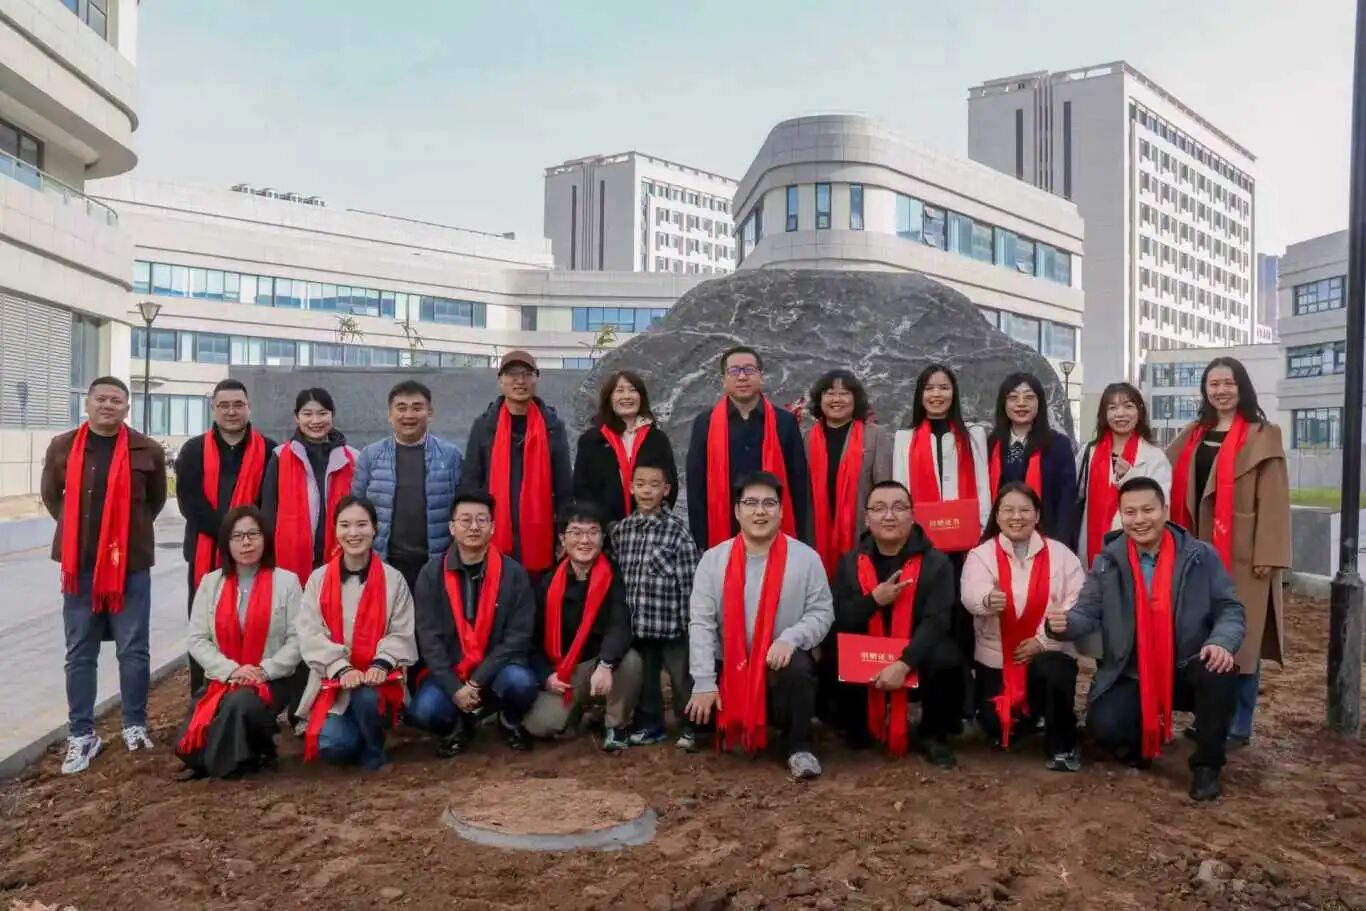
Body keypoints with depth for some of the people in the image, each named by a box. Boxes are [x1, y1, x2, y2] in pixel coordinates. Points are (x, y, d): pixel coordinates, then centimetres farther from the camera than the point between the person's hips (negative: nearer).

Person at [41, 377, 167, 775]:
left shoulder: (147, 451, -2)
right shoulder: (62, 447, 4)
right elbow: (51, 497, 18)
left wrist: (130, 532, 10)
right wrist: (78, 531, 11)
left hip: (131, 564, -2)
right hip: (79, 564, 2)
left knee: (133, 650, 4)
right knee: (79, 653, 8)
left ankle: (135, 725, 19)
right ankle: (81, 734, 18)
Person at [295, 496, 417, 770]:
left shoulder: (393, 579, 0)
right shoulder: (319, 579, 3)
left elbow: (402, 633, -3)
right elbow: (310, 634, -6)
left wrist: (381, 664, -22)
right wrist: (342, 669, -21)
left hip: (379, 679, 0)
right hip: (333, 679, 1)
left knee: (366, 695, -35)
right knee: (331, 744, -23)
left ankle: (373, 753, -3)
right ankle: (352, 739, 16)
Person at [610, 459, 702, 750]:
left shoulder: (678, 528, -7)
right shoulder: (621, 529, 6)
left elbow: (689, 578, -9)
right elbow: (615, 576, 10)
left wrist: (689, 620, -10)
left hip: (671, 622, -4)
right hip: (637, 623, 4)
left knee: (682, 678, 7)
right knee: (643, 678, 16)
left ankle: (689, 727, 23)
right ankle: (649, 725, 32)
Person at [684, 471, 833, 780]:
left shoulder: (806, 558, -4)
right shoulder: (713, 559, -3)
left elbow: (822, 612, -4)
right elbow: (700, 623, -6)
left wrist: (791, 638, -24)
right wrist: (704, 683, -14)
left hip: (781, 662, -2)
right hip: (727, 666, 3)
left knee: (799, 669, -34)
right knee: (696, 709, -16)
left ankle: (798, 746, -9)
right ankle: (730, 726, 22)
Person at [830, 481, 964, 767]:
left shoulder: (936, 562, -6)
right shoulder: (850, 562, 2)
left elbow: (936, 621, -18)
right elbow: (836, 620, -4)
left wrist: (904, 663, -33)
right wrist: (873, 600, -21)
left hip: (916, 658, -2)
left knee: (946, 659, -33)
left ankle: (932, 735, -2)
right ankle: (858, 729, 7)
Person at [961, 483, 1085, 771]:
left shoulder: (1060, 554, 2)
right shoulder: (980, 554, -1)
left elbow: (1076, 603, -7)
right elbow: (971, 594, -21)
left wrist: (1043, 640, -19)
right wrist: (988, 600, -46)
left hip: (1048, 652, -1)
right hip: (996, 656, 1)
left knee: (1050, 673, -34)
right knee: (997, 725, -11)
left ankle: (1062, 745, -9)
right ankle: (1009, 729, 29)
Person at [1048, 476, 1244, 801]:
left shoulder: (1201, 556, -3)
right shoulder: (1107, 562, -1)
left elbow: (1230, 609, -1)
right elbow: (1087, 612, -5)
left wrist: (1223, 641, -23)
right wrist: (1065, 623, -29)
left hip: (1187, 671, 0)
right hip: (1131, 676, 0)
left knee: (1220, 672, -33)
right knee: (1103, 724, -25)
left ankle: (1206, 765, -9)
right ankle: (1143, 740, 17)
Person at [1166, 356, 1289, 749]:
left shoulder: (1263, 435, -2)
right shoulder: (1193, 435, 14)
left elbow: (1273, 500, -8)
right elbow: (1179, 489, 13)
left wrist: (1268, 554, -14)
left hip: (1243, 553, -5)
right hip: (1200, 550, 5)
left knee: (1240, 639, -1)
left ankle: (1239, 725, 8)